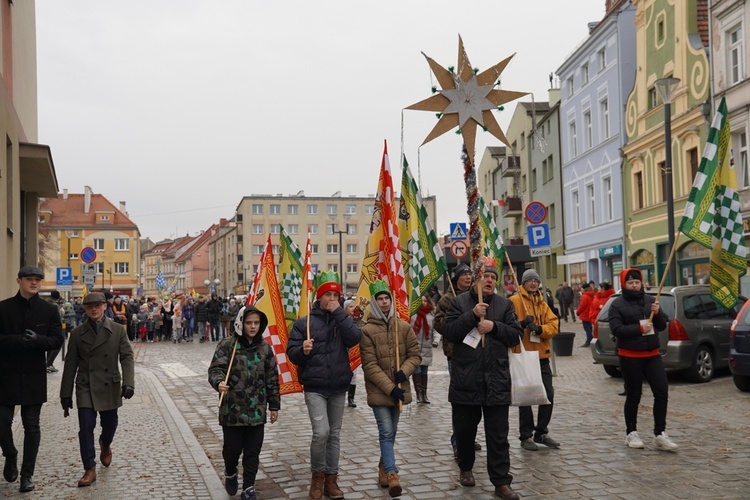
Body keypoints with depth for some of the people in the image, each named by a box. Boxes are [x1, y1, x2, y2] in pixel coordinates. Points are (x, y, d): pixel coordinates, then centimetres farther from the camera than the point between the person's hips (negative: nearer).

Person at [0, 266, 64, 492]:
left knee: (31, 426, 6)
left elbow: (57, 340, -2)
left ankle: (27, 474, 16)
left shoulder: (49, 310, 2)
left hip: (34, 376, 1)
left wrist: (38, 340, -20)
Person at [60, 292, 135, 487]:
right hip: (85, 388, 0)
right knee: (86, 427, -6)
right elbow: (70, 365, 3)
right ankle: (89, 470, 5)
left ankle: (105, 445, 46)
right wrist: (66, 394, 2)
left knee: (109, 424, 12)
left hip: (110, 387, 0)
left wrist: (128, 383, -20)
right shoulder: (77, 333, 1)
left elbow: (127, 357, -6)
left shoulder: (118, 330, -2)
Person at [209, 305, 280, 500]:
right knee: (232, 448, 8)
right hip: (232, 409, -2)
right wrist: (219, 382, -36)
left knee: (252, 452, 7)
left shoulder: (265, 348, 4)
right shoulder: (227, 344, -6)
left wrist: (274, 405, 11)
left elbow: (272, 379, 10)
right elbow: (215, 368, -14)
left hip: (257, 410, 2)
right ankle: (230, 473, 39)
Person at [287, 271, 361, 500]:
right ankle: (318, 475, 6)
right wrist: (303, 350, -23)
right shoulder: (304, 322, 0)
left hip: (338, 388, 3)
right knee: (321, 432, -15)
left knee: (334, 434, 10)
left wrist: (339, 312, -15)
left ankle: (331, 478, 22)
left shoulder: (342, 319, 6)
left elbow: (355, 338, -14)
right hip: (314, 388, -3)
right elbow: (292, 354, -2)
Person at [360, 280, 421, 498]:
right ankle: (392, 475, -11)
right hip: (378, 391, -4)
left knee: (390, 433, 16)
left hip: (398, 389, 4)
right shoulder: (367, 330, -11)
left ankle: (383, 468, 34)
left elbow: (415, 355, 5)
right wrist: (390, 388, -17)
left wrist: (404, 372, -15)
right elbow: (370, 366, -13)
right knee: (386, 433, -10)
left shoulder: (404, 327, 1)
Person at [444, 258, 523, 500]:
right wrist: (473, 315, -18)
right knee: (465, 429, 13)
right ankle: (466, 468, 35)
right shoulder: (459, 302, 2)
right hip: (465, 379, 0)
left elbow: (516, 335, 3)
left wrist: (494, 326, -13)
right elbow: (450, 332, -8)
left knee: (498, 435, 2)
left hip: (496, 380, 1)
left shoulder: (505, 304, 8)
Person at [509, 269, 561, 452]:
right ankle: (526, 436, 13)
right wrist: (522, 324, -29)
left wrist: (539, 328, -17)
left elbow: (554, 325, 2)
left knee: (548, 395, 9)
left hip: (542, 356, 6)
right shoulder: (514, 301, -5)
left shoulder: (542, 303, 13)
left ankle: (541, 432, 23)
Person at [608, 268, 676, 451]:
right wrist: (640, 328, -21)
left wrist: (657, 314, -9)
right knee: (633, 396, 6)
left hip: (652, 354, 4)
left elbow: (663, 325, 10)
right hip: (630, 356, -4)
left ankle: (660, 434, 6)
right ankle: (631, 433, 21)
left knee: (662, 392, -3)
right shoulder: (617, 305, -5)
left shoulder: (650, 300, 8)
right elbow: (617, 329, -16)